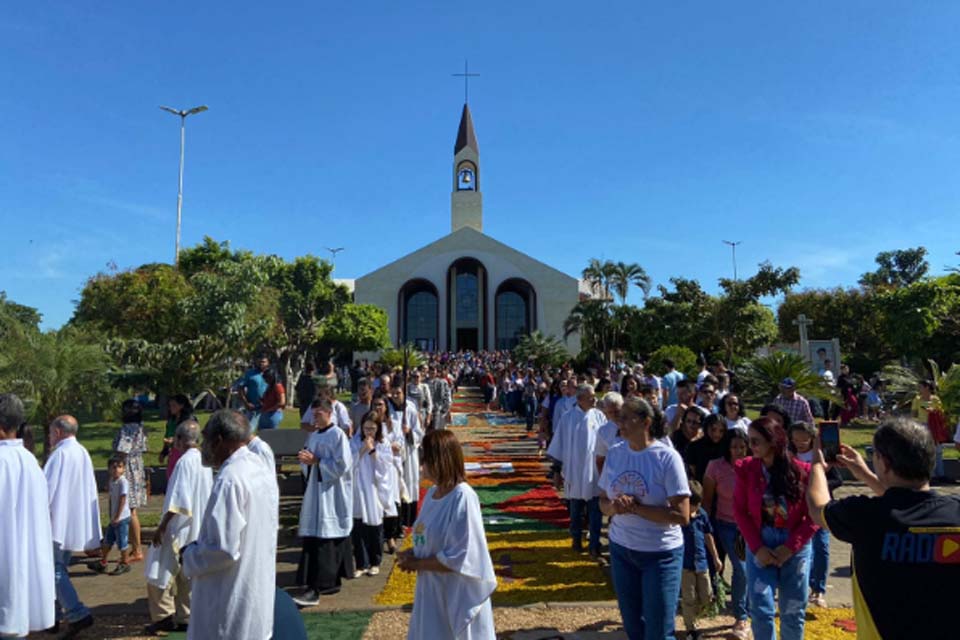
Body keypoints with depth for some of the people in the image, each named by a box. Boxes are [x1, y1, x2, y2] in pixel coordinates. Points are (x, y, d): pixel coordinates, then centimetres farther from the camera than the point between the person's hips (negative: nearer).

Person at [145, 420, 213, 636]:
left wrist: (161, 526, -15)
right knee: (186, 575, 15)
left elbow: (176, 501, -21)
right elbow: (208, 496, 12)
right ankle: (184, 617, 21)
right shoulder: (204, 462, 6)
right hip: (198, 529, 8)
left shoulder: (185, 461, -18)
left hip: (179, 528, -8)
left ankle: (164, 616, 10)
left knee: (160, 572, 6)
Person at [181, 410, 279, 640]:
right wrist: (200, 544, 13)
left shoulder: (229, 479, -22)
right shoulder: (262, 472, 6)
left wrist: (189, 555, -6)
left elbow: (224, 549, -24)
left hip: (230, 604, -8)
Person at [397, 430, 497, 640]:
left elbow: (457, 559, -22)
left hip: (457, 594, -7)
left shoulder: (463, 498, -23)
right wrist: (412, 555, -5)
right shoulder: (432, 493, 2)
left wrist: (415, 563, -14)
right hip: (431, 590, 8)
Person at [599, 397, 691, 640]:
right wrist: (614, 507, -18)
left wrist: (636, 507, -24)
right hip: (621, 549, 5)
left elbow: (682, 515, -19)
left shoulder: (667, 457, -18)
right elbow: (603, 502, 4)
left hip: (661, 553, -4)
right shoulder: (614, 453, -3)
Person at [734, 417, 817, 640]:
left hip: (795, 549, 0)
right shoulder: (746, 469, -7)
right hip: (760, 548, 0)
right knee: (761, 611, -3)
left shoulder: (802, 471, -10)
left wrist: (790, 547, -10)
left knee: (793, 612, 12)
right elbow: (740, 512, -3)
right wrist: (757, 548, -10)